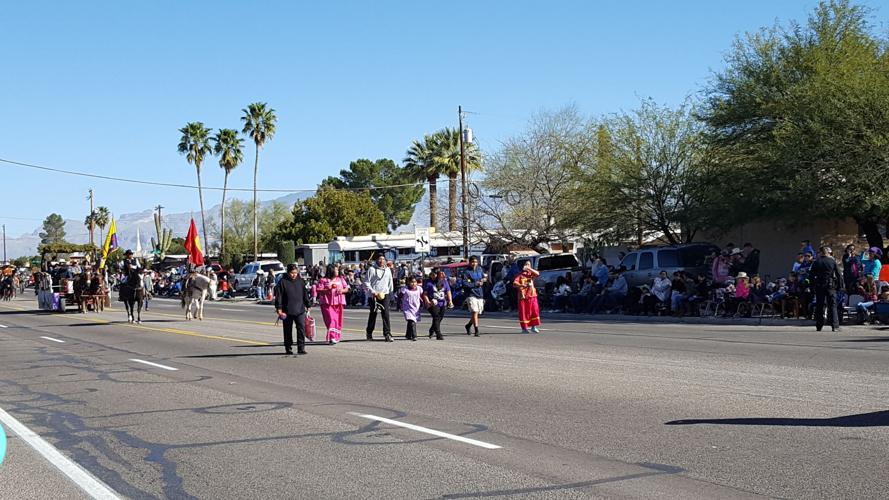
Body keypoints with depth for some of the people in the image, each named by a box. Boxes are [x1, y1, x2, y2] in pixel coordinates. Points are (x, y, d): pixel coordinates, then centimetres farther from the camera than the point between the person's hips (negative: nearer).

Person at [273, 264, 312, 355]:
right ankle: (288, 348, 18)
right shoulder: (283, 282, -2)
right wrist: (279, 309, -10)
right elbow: (278, 296, -4)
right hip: (287, 311, -2)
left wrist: (308, 305, 15)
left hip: (300, 310, 2)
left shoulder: (301, 281, 9)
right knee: (288, 330, 7)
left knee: (301, 328, -9)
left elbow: (305, 294, 16)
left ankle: (301, 348, -6)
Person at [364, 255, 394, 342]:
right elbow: (366, 282, -3)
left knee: (386, 314, -10)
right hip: (373, 295, -2)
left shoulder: (387, 270, 12)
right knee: (373, 314, 7)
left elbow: (390, 283, 19)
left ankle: (387, 334, -12)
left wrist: (391, 294, 14)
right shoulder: (371, 269, -2)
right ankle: (369, 333, 23)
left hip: (385, 295, 2)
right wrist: (373, 292, -14)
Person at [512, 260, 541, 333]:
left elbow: (537, 274, -8)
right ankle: (524, 328, 5)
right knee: (523, 311, -2)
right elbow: (514, 283, -11)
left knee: (534, 310, -2)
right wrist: (521, 285, -29)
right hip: (523, 295, -3)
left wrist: (529, 269, -13)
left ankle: (533, 326, 7)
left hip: (532, 295, 3)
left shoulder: (531, 273, 13)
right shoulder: (520, 274, 3)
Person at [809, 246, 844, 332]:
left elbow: (811, 276, 1)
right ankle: (835, 326, -6)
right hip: (831, 286, -1)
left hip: (819, 286, 1)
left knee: (819, 306, 7)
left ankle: (819, 326, 8)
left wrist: (813, 286, 7)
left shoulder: (816, 262, 2)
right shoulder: (832, 261, -2)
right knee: (832, 306, 1)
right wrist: (840, 286, 5)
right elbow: (839, 275, -2)